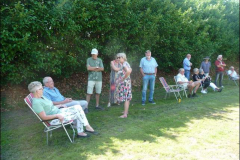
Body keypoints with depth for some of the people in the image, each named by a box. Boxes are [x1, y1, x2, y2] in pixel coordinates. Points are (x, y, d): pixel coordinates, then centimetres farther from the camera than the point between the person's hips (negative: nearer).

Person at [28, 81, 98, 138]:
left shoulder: (41, 97, 11)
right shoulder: (36, 102, -20)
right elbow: (44, 117, -24)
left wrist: (60, 105, 11)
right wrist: (57, 115, -25)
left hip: (58, 111, 9)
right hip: (54, 119, -9)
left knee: (78, 107, -4)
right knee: (77, 114, -13)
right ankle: (88, 127, 8)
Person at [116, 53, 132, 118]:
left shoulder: (124, 64, -17)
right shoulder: (126, 63, 14)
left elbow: (128, 71, -34)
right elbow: (130, 70, 28)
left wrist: (123, 79, -22)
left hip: (124, 83, -10)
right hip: (126, 83, 10)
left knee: (126, 98, -7)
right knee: (127, 98, 17)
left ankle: (125, 114, -3)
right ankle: (126, 111, 30)